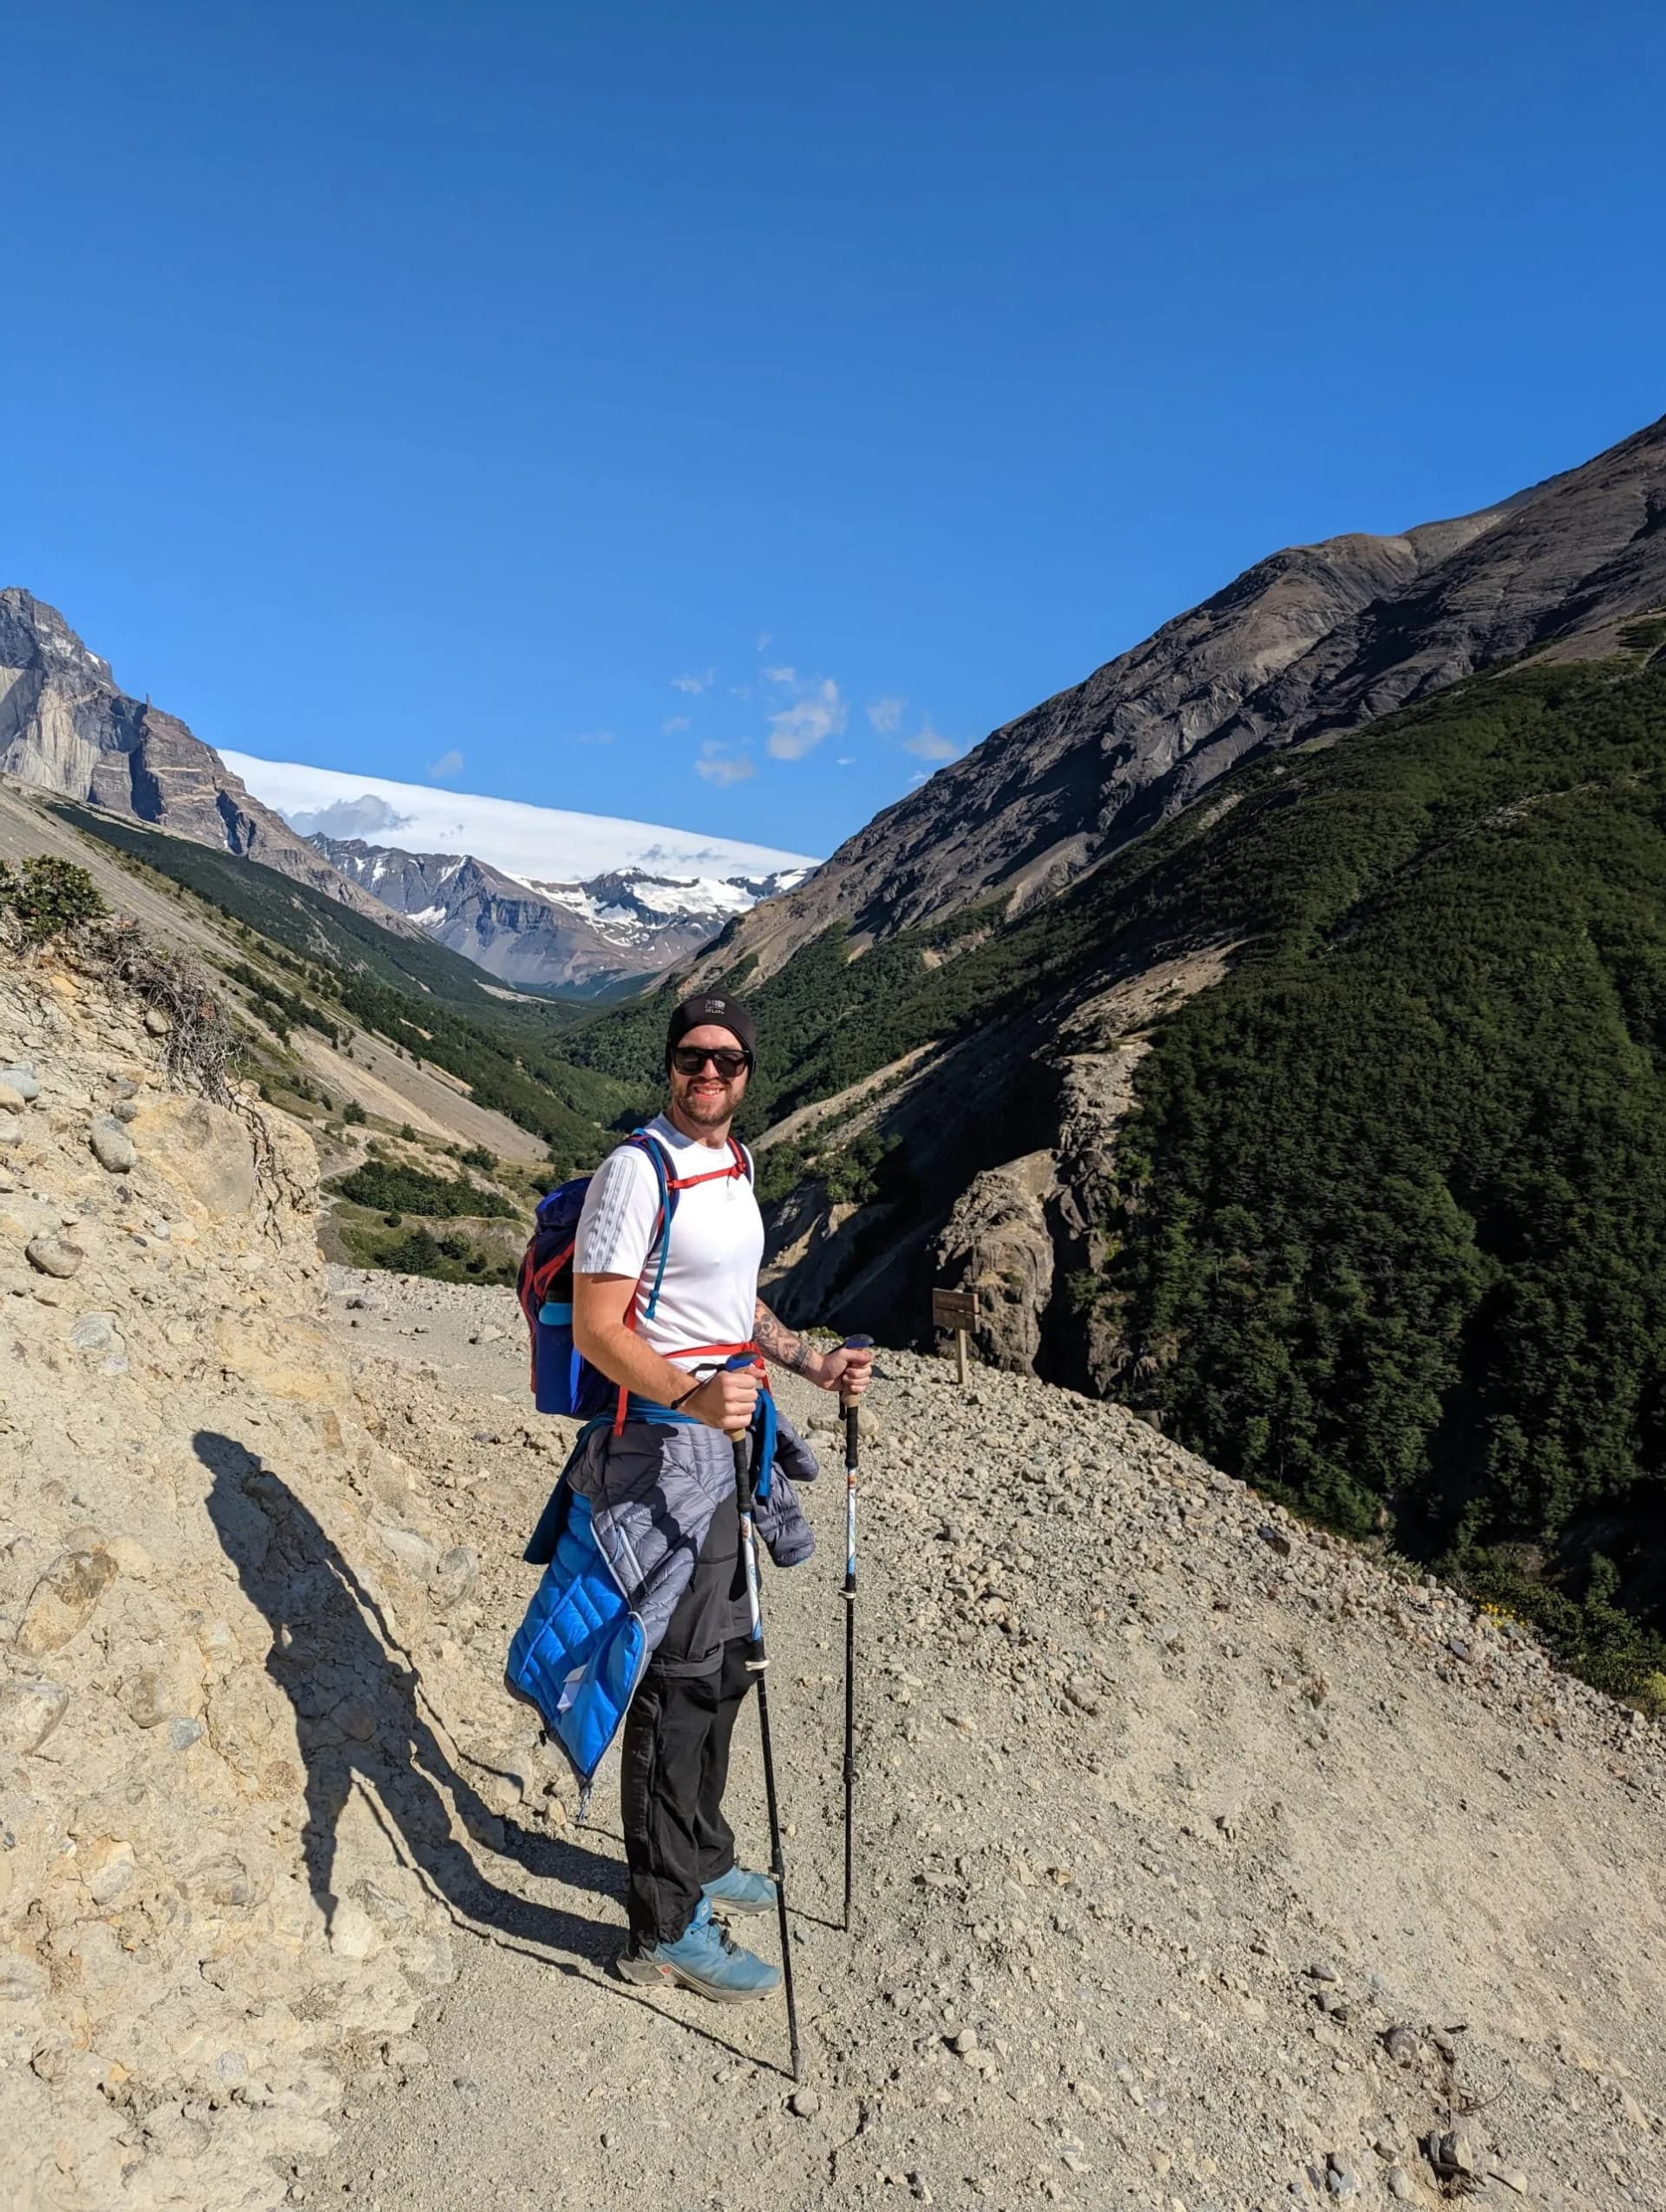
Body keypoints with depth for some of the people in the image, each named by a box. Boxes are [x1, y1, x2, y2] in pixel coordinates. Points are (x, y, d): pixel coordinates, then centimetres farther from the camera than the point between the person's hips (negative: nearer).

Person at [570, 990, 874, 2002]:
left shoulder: (735, 1162, 11)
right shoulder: (638, 1169, -17)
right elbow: (597, 1327, -22)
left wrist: (814, 1364, 11)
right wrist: (690, 1396, -37)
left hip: (724, 1442, 9)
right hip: (661, 1453, -9)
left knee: (722, 1665, 20)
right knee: (678, 1685, 0)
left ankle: (701, 1861, 39)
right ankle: (667, 1927, 17)